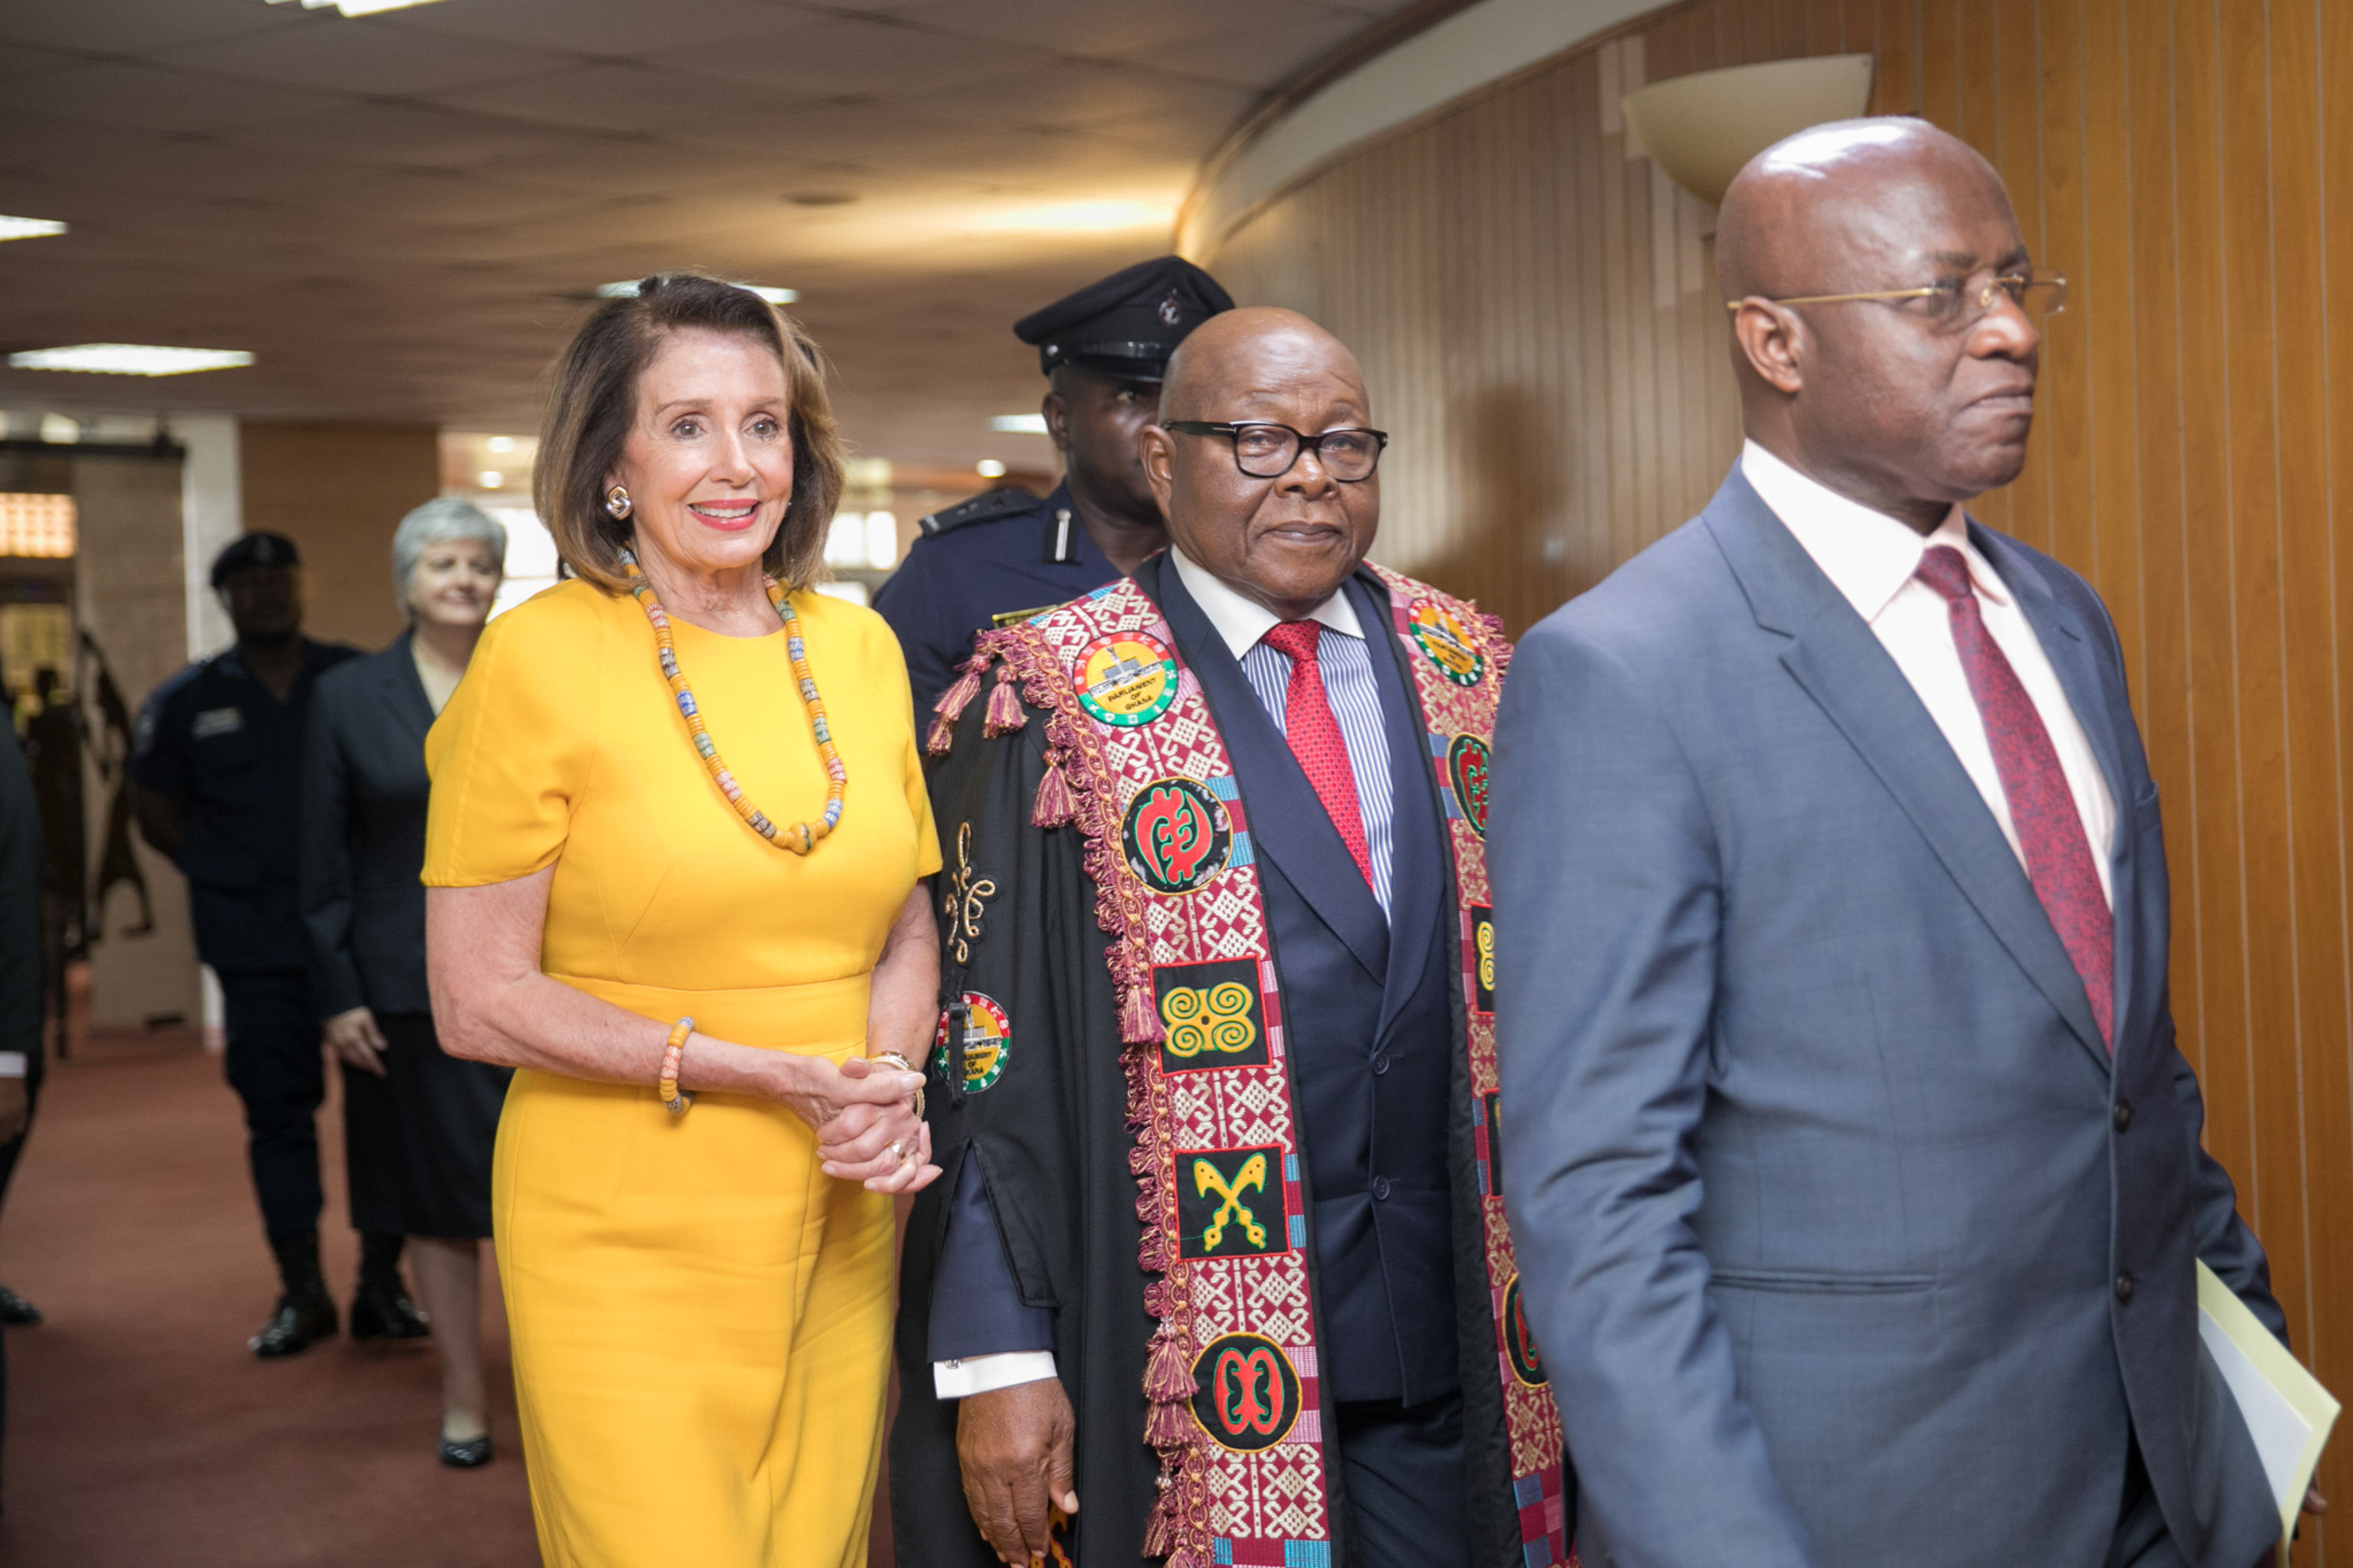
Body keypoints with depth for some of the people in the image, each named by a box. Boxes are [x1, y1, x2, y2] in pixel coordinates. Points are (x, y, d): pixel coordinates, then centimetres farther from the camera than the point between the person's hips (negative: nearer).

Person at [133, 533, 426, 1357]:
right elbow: (160, 817, 14)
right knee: (277, 1110, 3)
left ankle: (381, 1282, 11)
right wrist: (230, 875, 3)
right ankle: (302, 1291, 13)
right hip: (258, 947, 1)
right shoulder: (185, 702, 8)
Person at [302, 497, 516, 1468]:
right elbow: (325, 864, 3)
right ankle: (463, 1399, 18)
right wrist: (337, 995, -3)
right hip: (406, 988, 0)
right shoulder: (348, 697, 3)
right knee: (434, 1199, 7)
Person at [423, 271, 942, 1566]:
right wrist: (764, 1075, -17)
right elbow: (476, 1001, -10)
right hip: (628, 1250, -5)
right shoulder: (542, 655, -9)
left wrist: (890, 1085, -8)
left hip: (838, 1237, 5)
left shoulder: (858, 647, 6)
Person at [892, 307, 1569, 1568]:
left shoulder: (1462, 669, 7)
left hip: (1456, 1332, 4)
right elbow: (987, 1048, -9)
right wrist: (996, 1358, -13)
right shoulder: (1059, 700, -7)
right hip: (1192, 1354, -4)